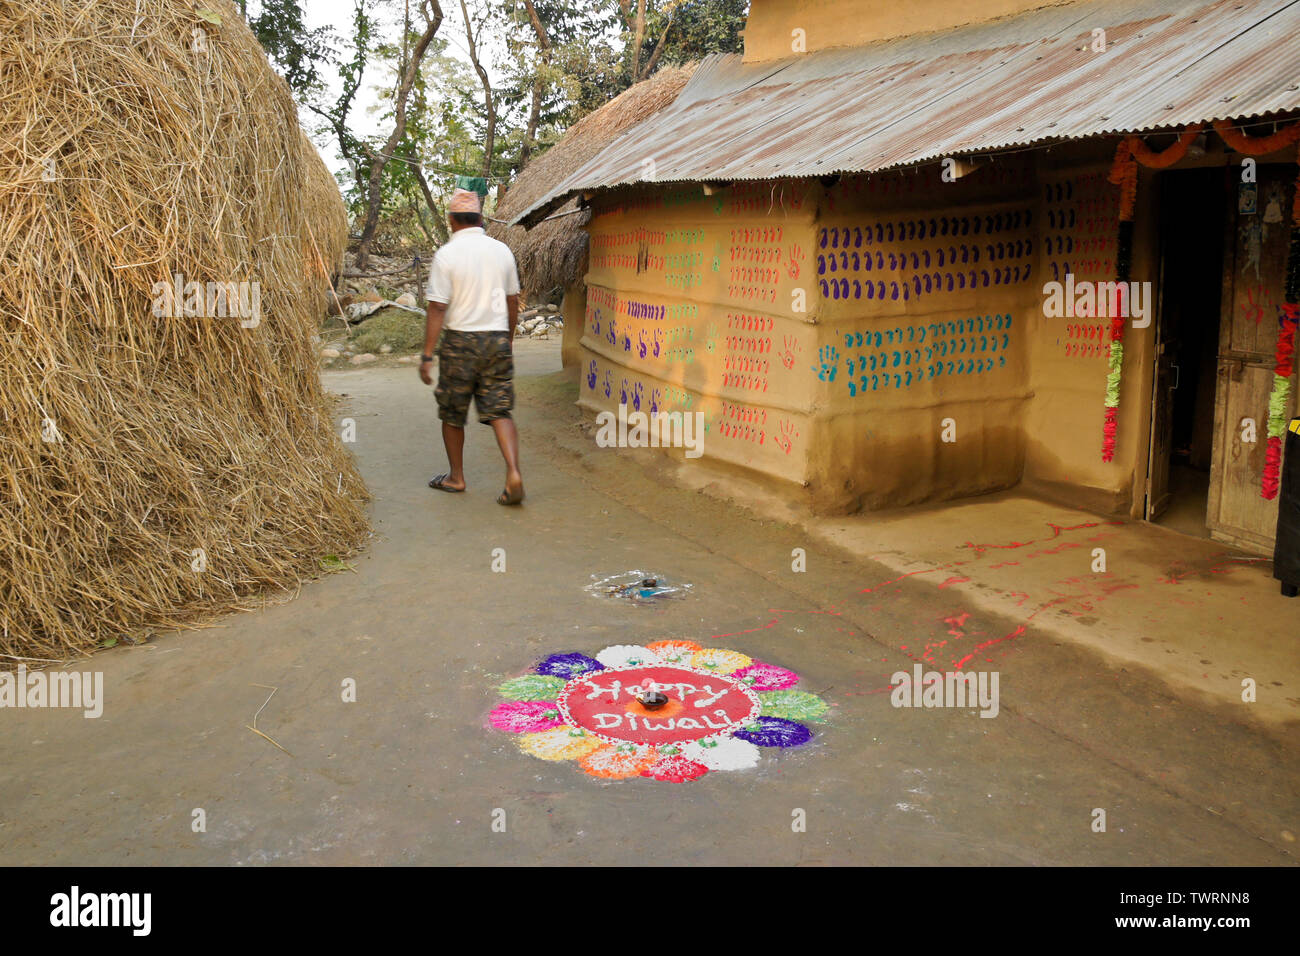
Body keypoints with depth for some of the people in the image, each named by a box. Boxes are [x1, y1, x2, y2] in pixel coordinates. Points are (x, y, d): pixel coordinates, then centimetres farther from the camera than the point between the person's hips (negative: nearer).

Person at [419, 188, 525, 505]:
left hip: (460, 342, -3)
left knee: (452, 413, 13)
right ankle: (514, 473, -12)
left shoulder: (447, 254, -10)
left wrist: (427, 355, -9)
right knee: (499, 411, 4)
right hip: (497, 339, 4)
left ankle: (456, 477, 24)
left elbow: (437, 308, -12)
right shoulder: (502, 250, 4)